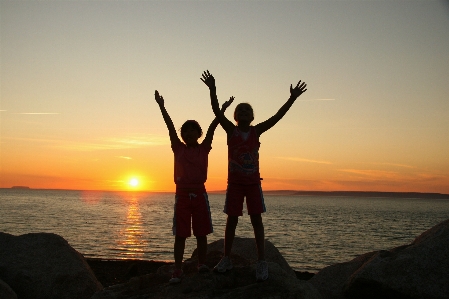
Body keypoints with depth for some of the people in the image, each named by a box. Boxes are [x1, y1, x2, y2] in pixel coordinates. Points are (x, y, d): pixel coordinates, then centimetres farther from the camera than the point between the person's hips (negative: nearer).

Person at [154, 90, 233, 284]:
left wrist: (223, 109, -9)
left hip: (200, 193, 0)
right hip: (182, 194, 0)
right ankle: (177, 271, 1)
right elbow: (170, 127, -3)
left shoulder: (204, 148, 6)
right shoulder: (178, 149, 5)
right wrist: (161, 106, -10)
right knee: (180, 234, 0)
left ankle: (202, 264, 21)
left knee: (201, 233, 7)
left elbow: (212, 128, -3)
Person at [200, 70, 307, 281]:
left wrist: (292, 98, -13)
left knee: (256, 219, -1)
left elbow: (277, 116, -5)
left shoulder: (256, 131, 2)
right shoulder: (231, 130, -2)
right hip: (234, 182, -1)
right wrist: (212, 89, -28)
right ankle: (226, 259, 16)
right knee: (232, 219, 6)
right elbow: (217, 112, -15)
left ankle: (261, 262, 1)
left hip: (253, 182, 1)